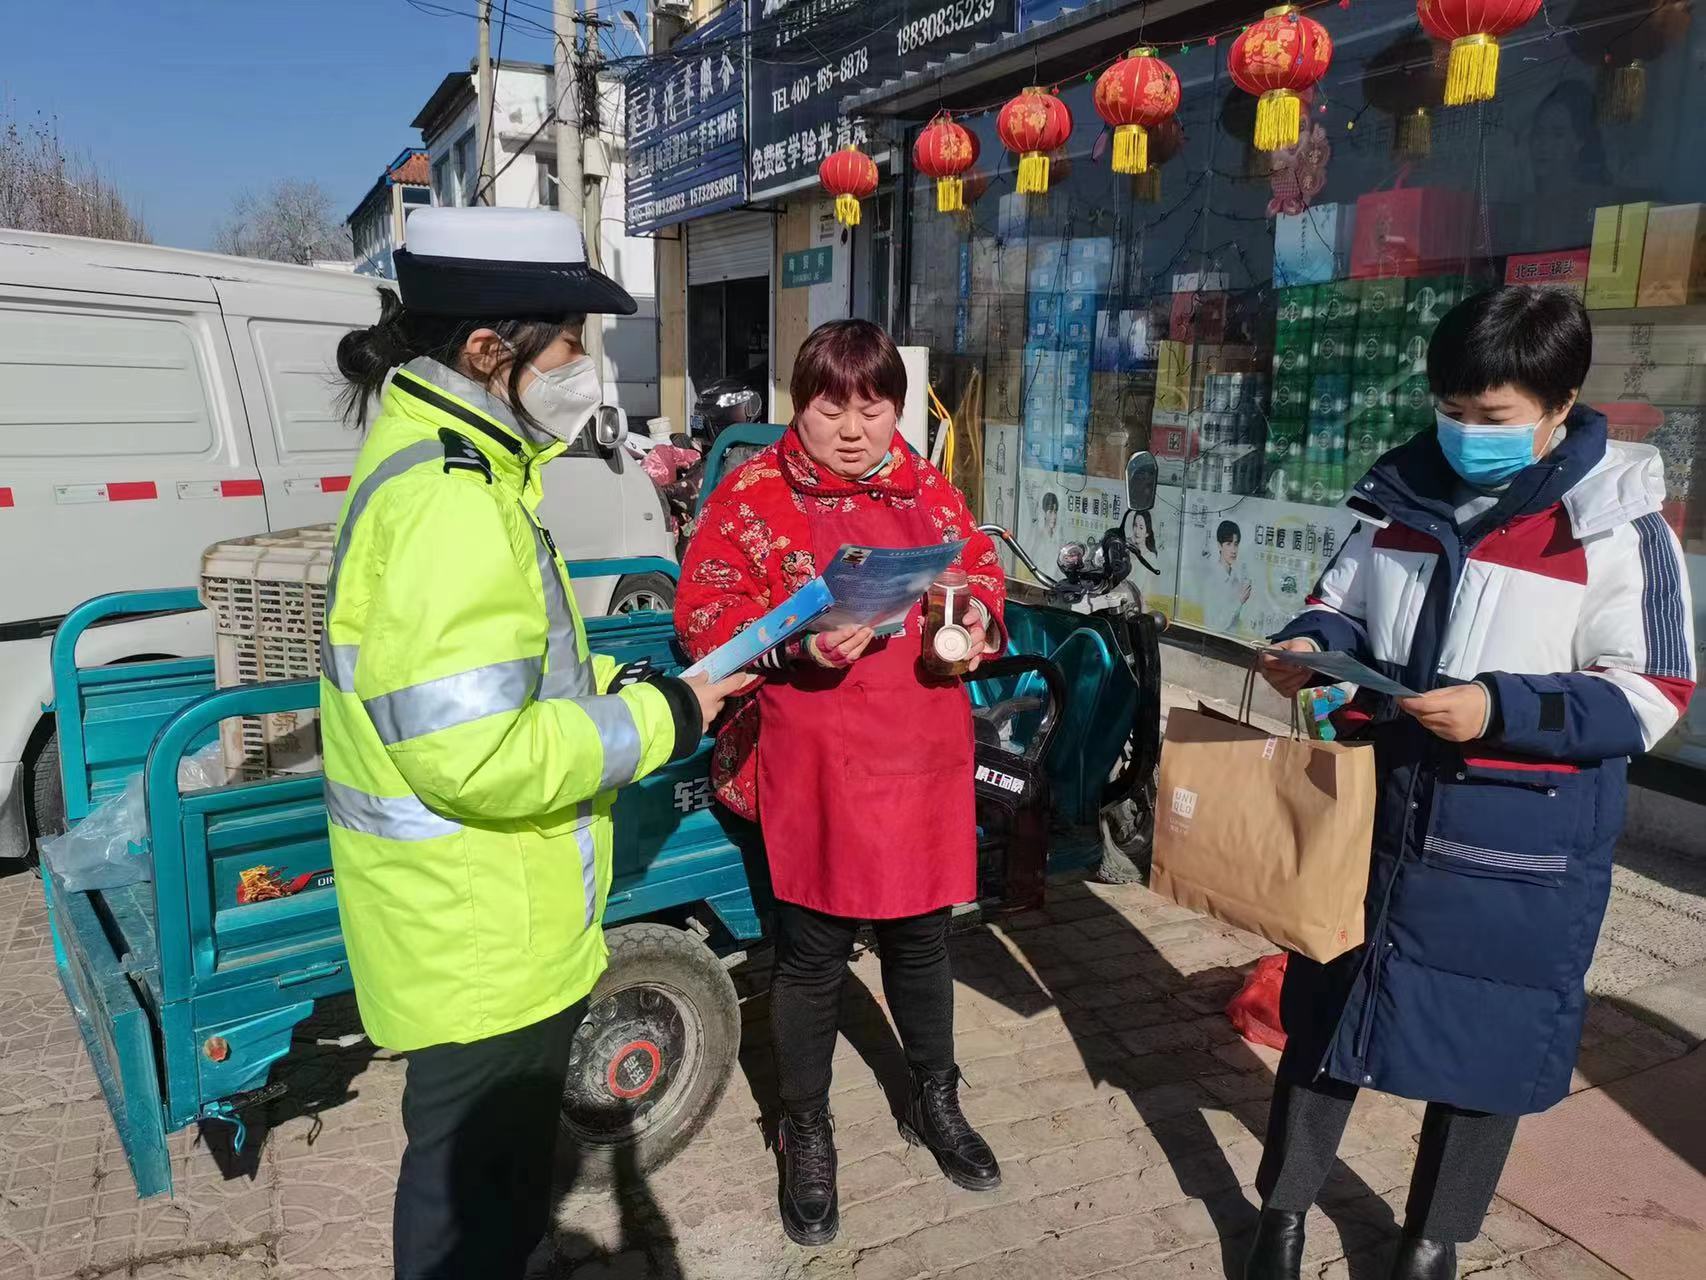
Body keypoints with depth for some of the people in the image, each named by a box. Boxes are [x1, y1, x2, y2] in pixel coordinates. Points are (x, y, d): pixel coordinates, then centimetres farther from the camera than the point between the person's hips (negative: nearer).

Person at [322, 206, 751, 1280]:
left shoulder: (452, 464, 8)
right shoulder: (446, 503, -26)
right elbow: (475, 757, -31)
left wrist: (615, 687, 4)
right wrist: (656, 718, -19)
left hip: (496, 922, 10)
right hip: (480, 943, -10)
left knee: (498, 1171, 28)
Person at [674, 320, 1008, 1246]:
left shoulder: (929, 491, 7)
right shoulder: (753, 493, -6)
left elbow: (983, 572, 15)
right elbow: (705, 612, -10)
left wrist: (977, 619, -8)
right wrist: (794, 645, -26)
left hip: (923, 761, 4)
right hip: (815, 771, -4)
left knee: (920, 936, 19)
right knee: (812, 955, 8)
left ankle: (935, 1101, 42)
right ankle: (805, 1134, 31)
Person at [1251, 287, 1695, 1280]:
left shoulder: (1617, 524, -10)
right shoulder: (1406, 495, 3)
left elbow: (1650, 697, -11)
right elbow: (1342, 604, 14)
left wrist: (1502, 710, -25)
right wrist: (1310, 644, -9)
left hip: (1517, 851, -3)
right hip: (1370, 818, 4)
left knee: (1488, 1047, 13)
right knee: (1325, 1009, 15)